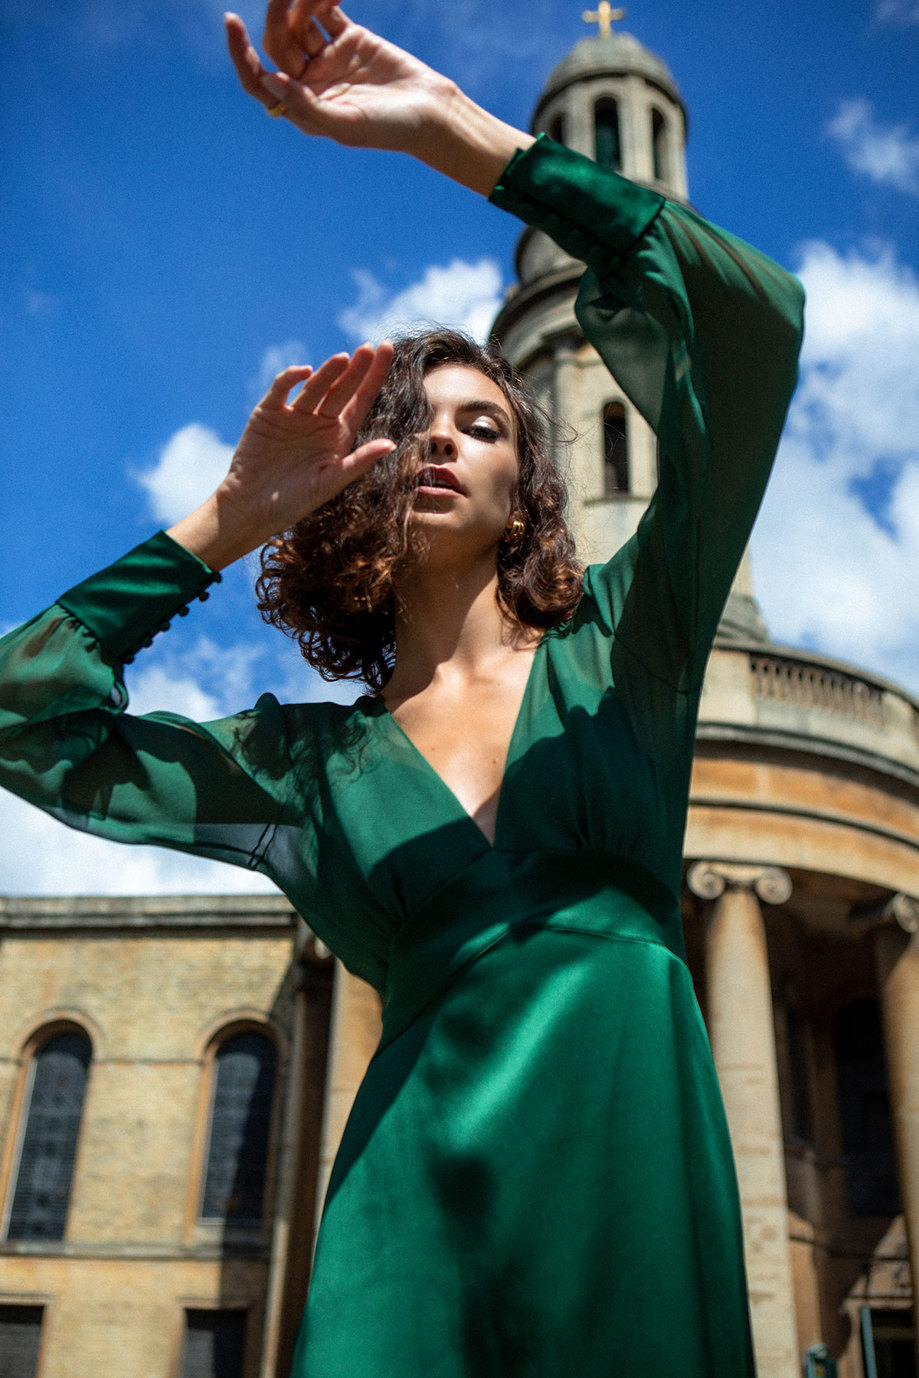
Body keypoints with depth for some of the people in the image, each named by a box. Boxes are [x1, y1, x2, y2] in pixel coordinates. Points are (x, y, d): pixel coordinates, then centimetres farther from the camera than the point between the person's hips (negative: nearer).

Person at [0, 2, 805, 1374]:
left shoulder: (618, 646, 5)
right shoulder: (309, 758, 10)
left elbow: (749, 319, -4)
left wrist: (456, 130, -7)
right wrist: (226, 522, 3)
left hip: (634, 1160, 0)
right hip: (417, 1190, 1)